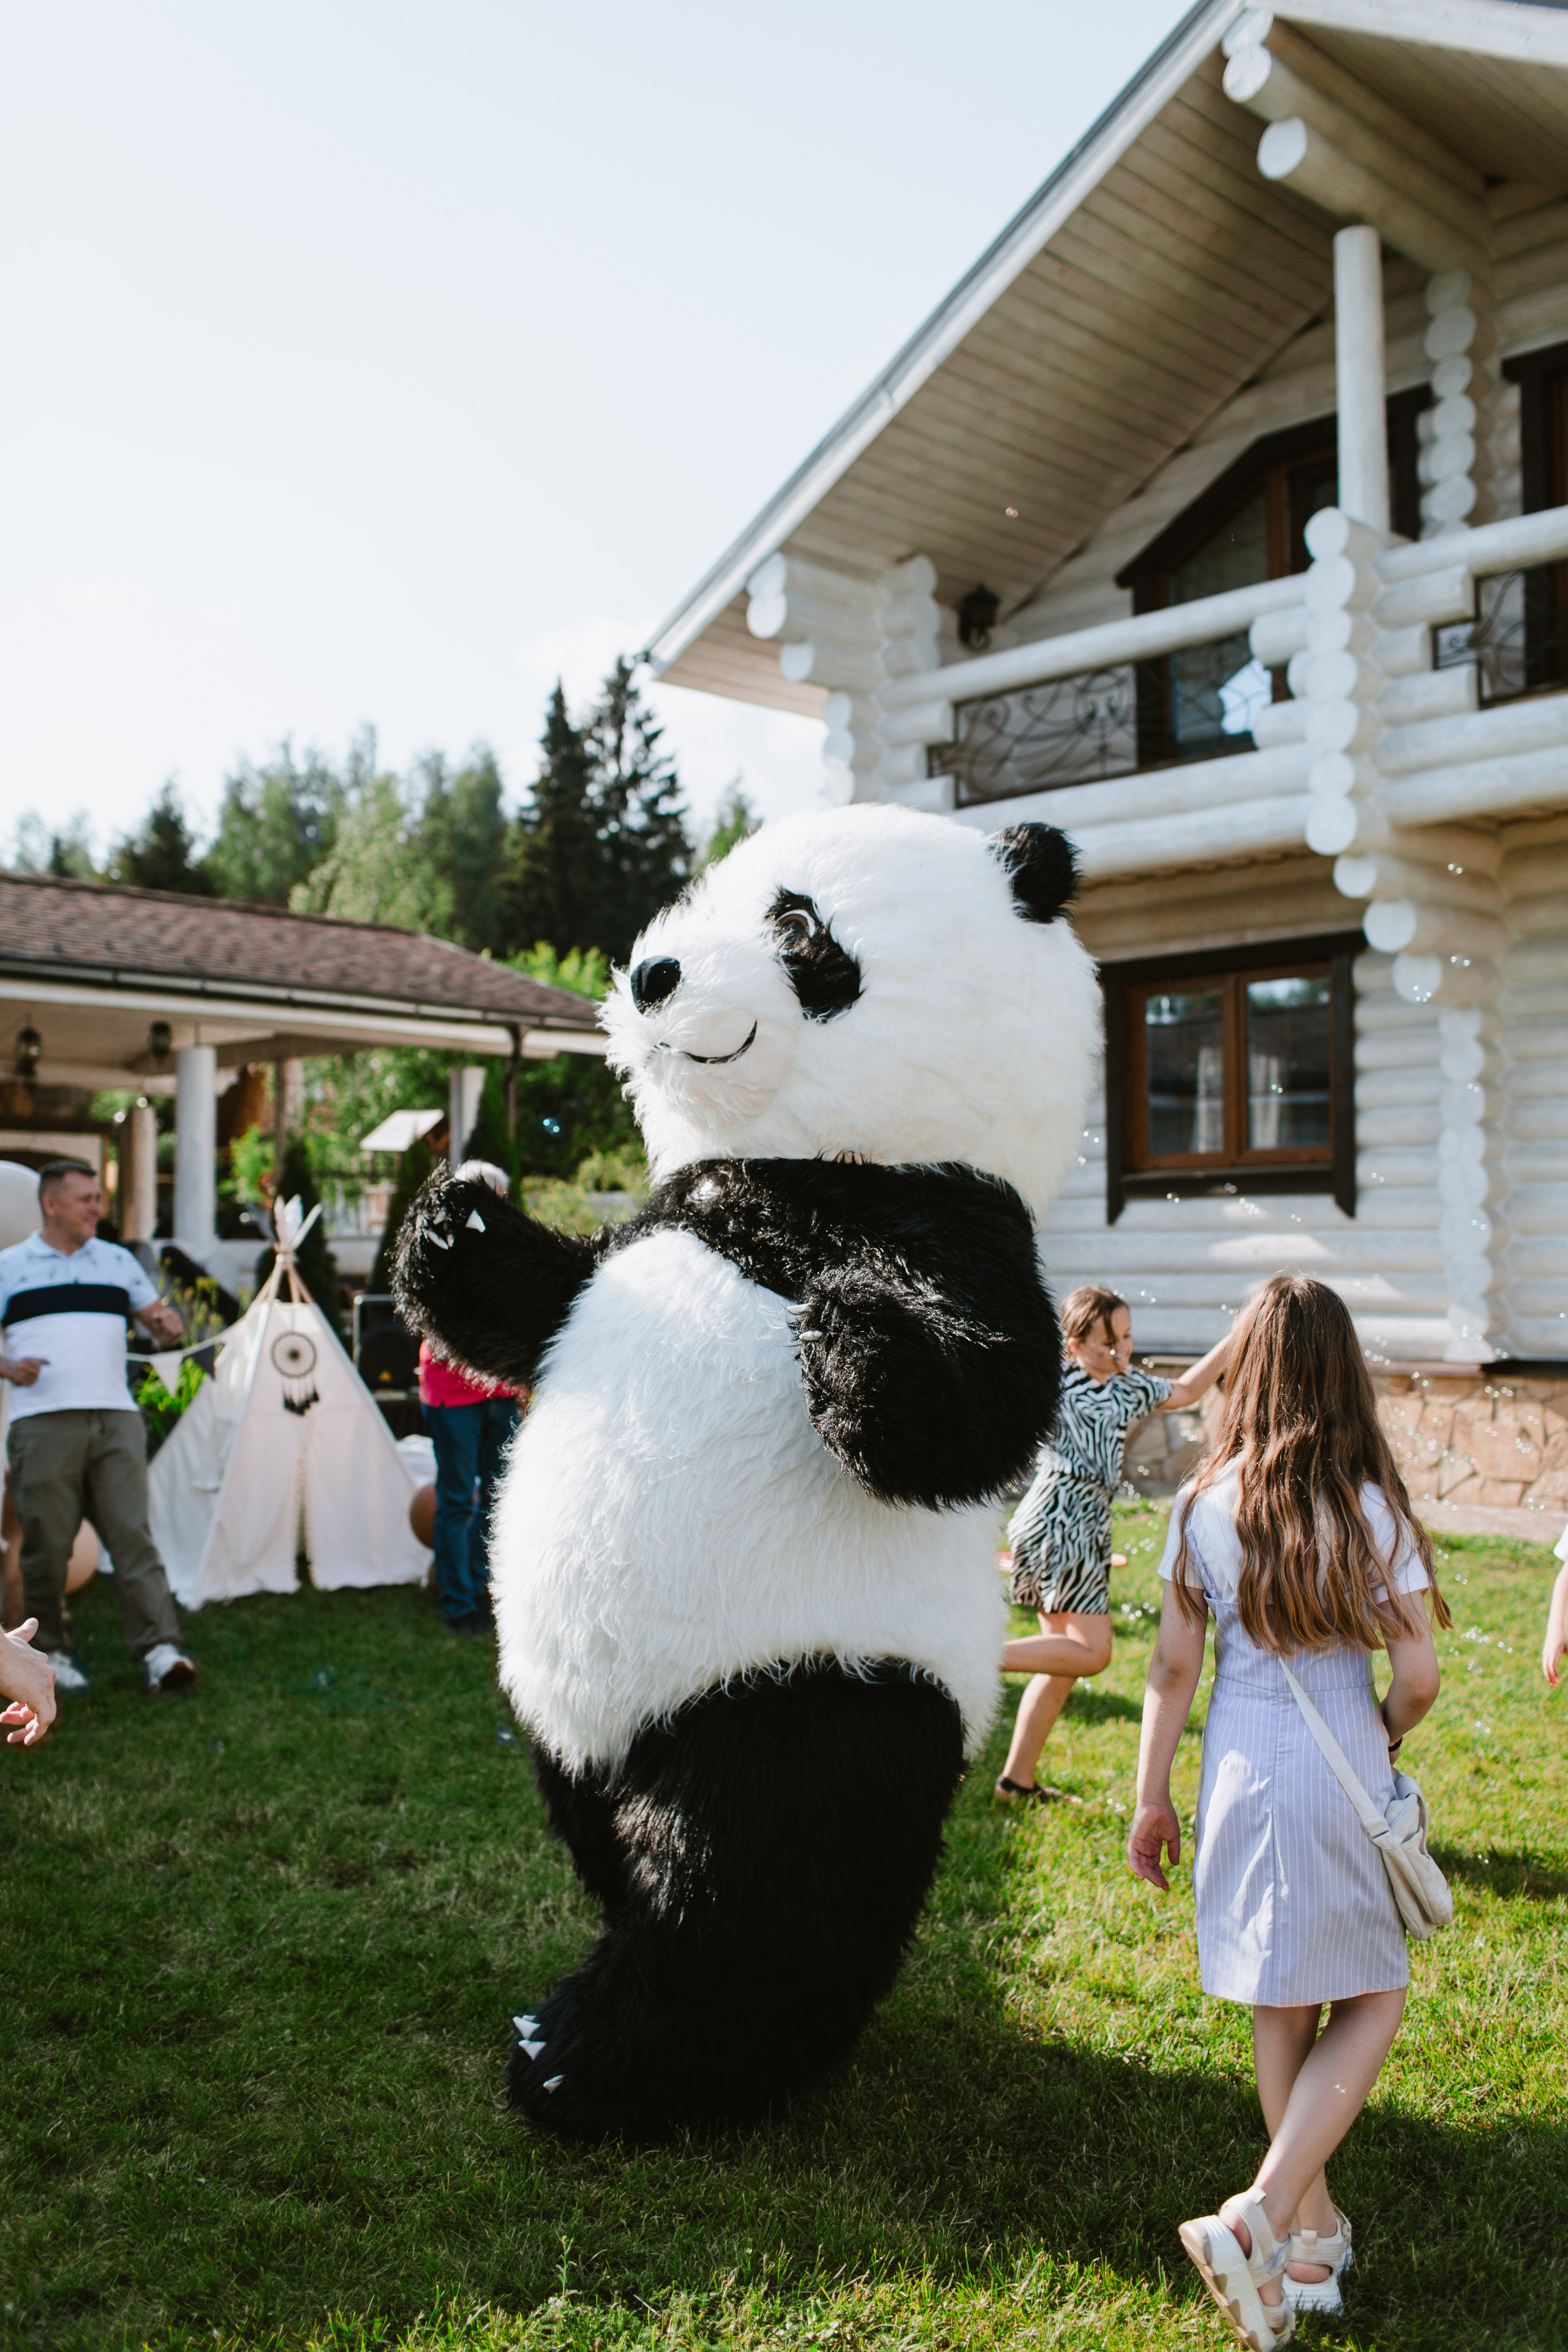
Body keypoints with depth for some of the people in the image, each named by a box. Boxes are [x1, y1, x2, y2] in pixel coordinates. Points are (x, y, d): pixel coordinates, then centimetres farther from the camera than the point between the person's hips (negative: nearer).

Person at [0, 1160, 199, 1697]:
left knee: (132, 1535, -7)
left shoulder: (118, 1260, 17)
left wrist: (168, 1325, -2)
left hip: (117, 1420, 2)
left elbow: (159, 1319, 22)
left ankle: (160, 1651, -13)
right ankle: (52, 1651, 18)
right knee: (48, 1546, 3)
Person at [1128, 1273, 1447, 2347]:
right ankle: (1262, 2219, 0)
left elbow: (1174, 1665, -1)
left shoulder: (1205, 1506, -5)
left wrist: (1152, 1796, 8)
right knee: (1372, 2002, 15)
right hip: (1340, 1779, -3)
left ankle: (1314, 2233, 34)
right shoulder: (1372, 1509, -12)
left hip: (1242, 1774, 3)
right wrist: (1390, 1738, 11)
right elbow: (1419, 1676, -10)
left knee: (1282, 2009, 19)